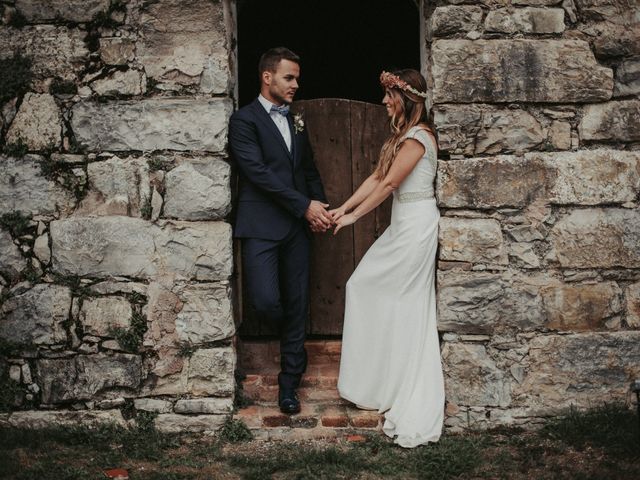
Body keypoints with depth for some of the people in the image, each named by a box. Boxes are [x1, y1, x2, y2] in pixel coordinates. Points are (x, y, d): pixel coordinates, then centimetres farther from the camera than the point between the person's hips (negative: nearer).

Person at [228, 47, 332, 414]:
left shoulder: (297, 122, 18)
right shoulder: (245, 119, -3)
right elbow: (259, 172, -14)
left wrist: (320, 207, 3)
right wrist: (306, 205, -14)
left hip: (298, 227, 6)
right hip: (262, 227, -5)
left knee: (297, 306, 5)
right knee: (266, 301, -17)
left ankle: (289, 384, 17)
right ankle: (295, 346, 17)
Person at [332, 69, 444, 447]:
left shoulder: (417, 137, -16)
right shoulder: (403, 135, 15)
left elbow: (388, 183, -18)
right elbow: (376, 178, 13)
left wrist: (354, 216, -11)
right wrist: (344, 207, 6)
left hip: (415, 224, -9)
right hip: (406, 222, 9)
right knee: (408, 305, 12)